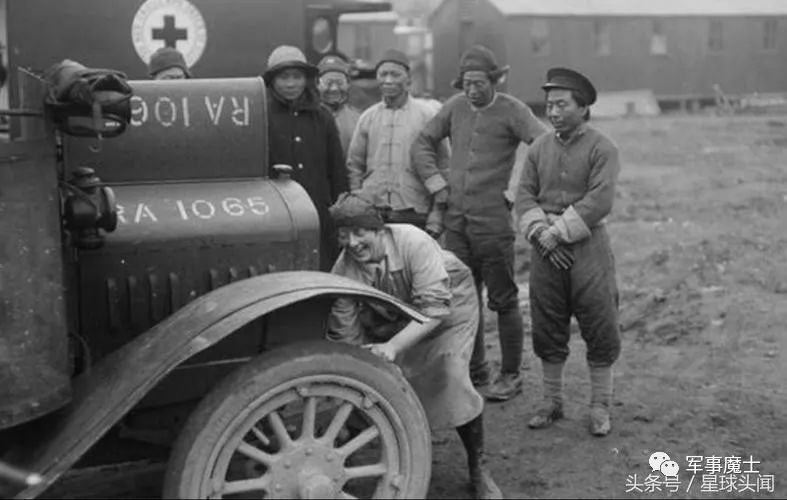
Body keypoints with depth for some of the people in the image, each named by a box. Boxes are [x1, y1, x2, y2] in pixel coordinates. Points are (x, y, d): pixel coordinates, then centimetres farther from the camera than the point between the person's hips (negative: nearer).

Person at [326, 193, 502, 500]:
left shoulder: (413, 242, -35)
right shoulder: (343, 271, -22)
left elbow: (435, 308, -39)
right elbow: (346, 337, -17)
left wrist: (394, 345, -50)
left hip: (449, 304, -4)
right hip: (393, 318, 4)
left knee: (453, 380, -21)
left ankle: (478, 468, 1)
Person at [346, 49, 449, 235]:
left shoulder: (427, 114, 2)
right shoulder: (367, 117, 11)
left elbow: (442, 166, 2)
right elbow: (354, 166, 15)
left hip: (414, 214, -2)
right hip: (371, 214, 2)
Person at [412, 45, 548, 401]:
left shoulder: (512, 110, -6)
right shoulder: (455, 107, 9)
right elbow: (422, 143, 17)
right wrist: (434, 179, 5)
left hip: (493, 221, -5)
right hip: (456, 220, 5)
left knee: (503, 299, 3)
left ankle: (511, 375, 15)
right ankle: (475, 371, 24)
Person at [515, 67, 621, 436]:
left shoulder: (601, 148, -5)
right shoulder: (539, 149, 10)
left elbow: (600, 201, -15)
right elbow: (525, 195, 4)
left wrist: (559, 231, -17)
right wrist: (540, 231, -12)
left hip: (587, 247, -4)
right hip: (545, 251, 4)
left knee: (599, 330, 2)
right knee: (547, 329, 10)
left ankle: (600, 407, 15)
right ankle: (551, 402, 24)